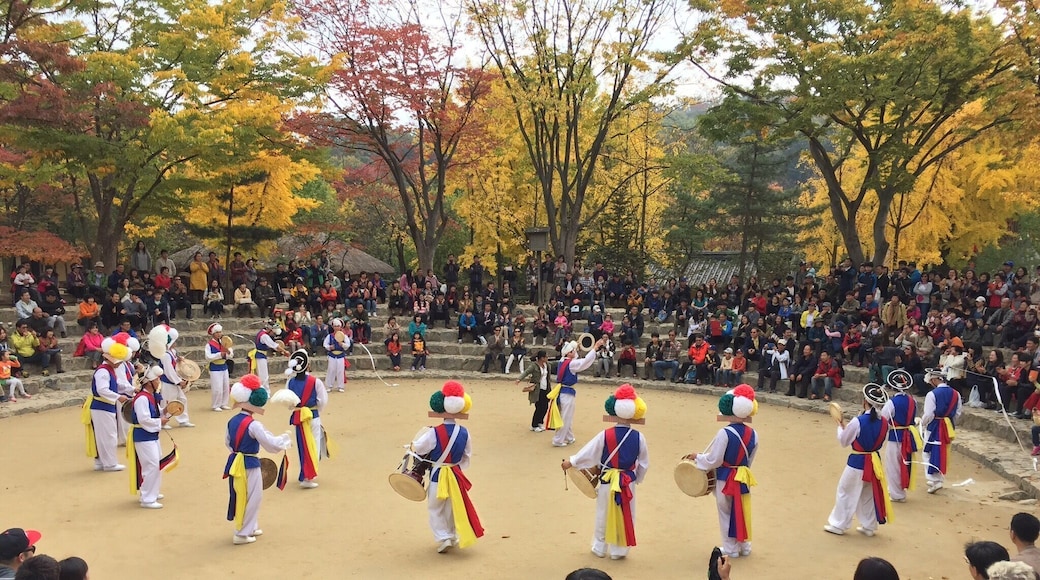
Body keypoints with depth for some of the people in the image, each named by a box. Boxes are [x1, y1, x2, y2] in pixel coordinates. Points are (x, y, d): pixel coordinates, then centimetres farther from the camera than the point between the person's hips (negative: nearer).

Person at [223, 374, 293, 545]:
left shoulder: (232, 421, 3)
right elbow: (271, 443, -21)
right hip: (249, 465, -9)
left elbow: (228, 442, 16)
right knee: (251, 499, 4)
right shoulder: (253, 425, -22)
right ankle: (241, 534, 11)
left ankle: (250, 527, 34)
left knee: (243, 497, 21)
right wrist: (286, 438, -5)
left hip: (235, 462, 9)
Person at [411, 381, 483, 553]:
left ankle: (443, 538, 6)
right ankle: (453, 537, 32)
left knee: (436, 509, 13)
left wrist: (413, 443, 8)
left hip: (438, 476, -4)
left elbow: (417, 448, -14)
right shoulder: (464, 432, -8)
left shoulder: (434, 433, -21)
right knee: (452, 509, 21)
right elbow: (467, 456, 3)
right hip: (456, 475, 4)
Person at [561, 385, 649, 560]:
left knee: (603, 515, 16)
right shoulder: (638, 437, -11)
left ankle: (600, 547, 28)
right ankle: (618, 550, 23)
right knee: (625, 517, 14)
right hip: (628, 483, 1)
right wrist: (637, 479, 19)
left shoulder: (605, 435, -16)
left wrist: (570, 462, 9)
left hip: (607, 482, 0)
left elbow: (588, 453, -6)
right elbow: (644, 464, 1)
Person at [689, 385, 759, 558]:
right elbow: (749, 460, 8)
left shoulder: (724, 433, -24)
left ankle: (731, 548, 21)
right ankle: (744, 546, 31)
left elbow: (713, 460, -19)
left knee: (727, 513, 11)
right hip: (743, 478, 5)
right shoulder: (752, 433, -5)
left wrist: (697, 457, -3)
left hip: (726, 479, -5)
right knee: (742, 511, 20)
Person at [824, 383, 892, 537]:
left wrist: (841, 426, 6)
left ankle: (838, 524, 17)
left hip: (857, 462, -5)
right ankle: (869, 526, 28)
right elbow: (880, 442, 9)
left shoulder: (857, 422, -22)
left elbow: (843, 441, -8)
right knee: (869, 495, 19)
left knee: (846, 493, 9)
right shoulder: (884, 422, -7)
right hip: (875, 461, 5)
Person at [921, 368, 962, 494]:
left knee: (930, 453, 5)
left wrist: (922, 422, 2)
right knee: (943, 453, 17)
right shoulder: (955, 394, 2)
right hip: (949, 427, 6)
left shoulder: (932, 394, -18)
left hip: (935, 428, -6)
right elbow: (957, 413, 8)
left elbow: (928, 415, -17)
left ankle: (935, 480, -4)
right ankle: (939, 478, 27)